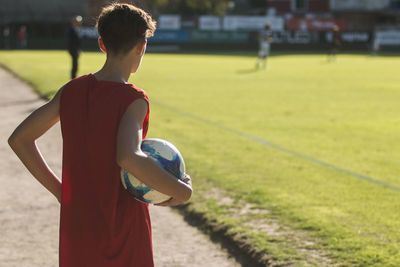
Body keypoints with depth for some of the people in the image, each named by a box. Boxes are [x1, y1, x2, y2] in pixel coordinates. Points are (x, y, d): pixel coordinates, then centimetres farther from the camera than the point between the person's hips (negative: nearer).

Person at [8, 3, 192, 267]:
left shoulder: (72, 90, 1)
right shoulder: (134, 100, -17)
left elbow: (19, 139, 5)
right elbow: (129, 158, -35)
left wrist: (60, 190, 9)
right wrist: (182, 191, -22)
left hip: (76, 227, 5)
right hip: (124, 231, -5)